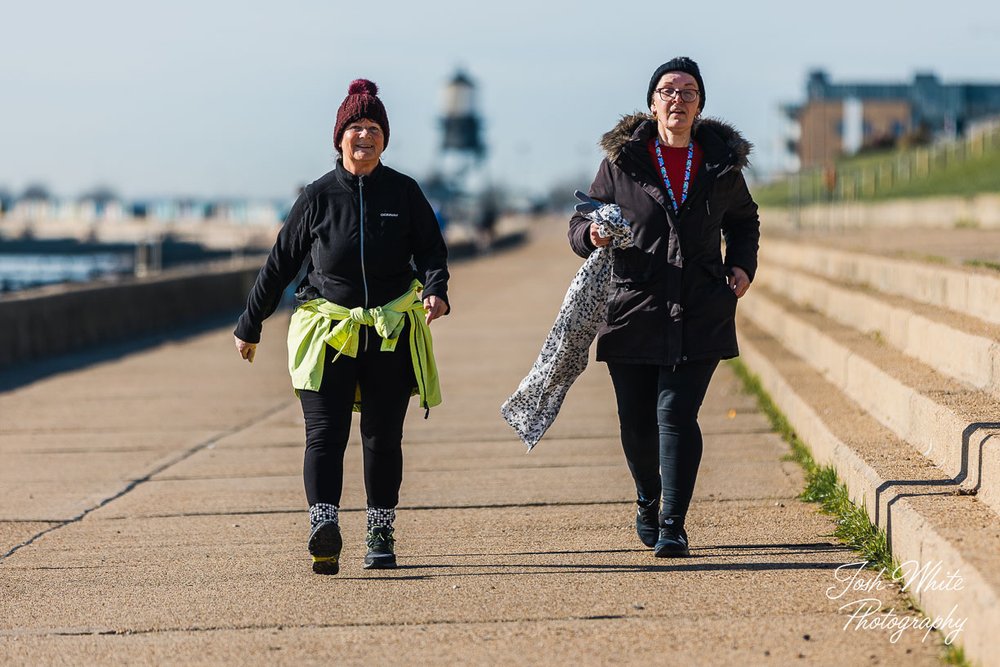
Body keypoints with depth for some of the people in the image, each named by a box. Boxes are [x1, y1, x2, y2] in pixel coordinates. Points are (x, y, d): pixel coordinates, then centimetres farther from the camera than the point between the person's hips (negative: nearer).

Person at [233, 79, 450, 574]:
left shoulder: (404, 193, 5)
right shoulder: (319, 197, 3)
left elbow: (431, 249, 3)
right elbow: (280, 264, 9)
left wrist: (436, 290, -20)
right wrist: (249, 325, 14)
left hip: (393, 332, 1)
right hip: (328, 331, -1)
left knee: (382, 437, 6)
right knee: (324, 433, -15)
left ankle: (381, 536, 17)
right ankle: (324, 526, -29)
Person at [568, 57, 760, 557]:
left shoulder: (721, 163, 7)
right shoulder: (623, 161, 2)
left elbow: (743, 221, 25)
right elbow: (581, 222, 7)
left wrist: (742, 265, 8)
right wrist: (591, 235, -16)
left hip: (699, 316, 0)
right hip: (633, 311, 0)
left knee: (677, 414, -12)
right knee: (637, 421, 8)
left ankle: (672, 527, -8)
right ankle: (648, 502, 37)